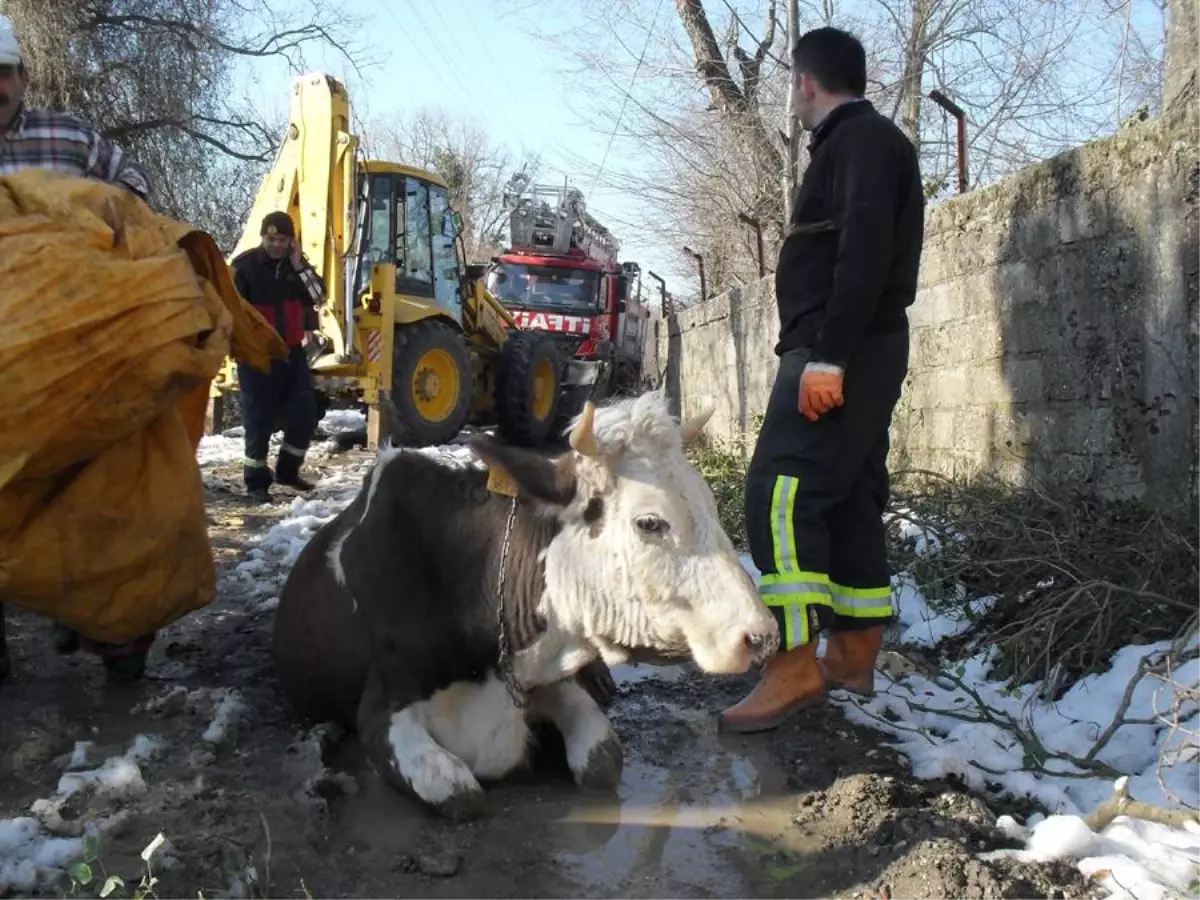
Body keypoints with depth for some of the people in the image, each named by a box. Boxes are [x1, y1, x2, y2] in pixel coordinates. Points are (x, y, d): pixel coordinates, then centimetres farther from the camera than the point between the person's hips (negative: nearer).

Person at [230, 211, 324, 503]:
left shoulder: (297, 264, 9)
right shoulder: (245, 265, -7)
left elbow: (317, 297, -2)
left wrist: (299, 266, -11)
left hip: (292, 352, 5)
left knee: (304, 414, 6)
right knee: (259, 419, -2)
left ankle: (287, 470, 24)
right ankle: (256, 481, 10)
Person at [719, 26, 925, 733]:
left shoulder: (862, 138, -7)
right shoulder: (857, 143, 23)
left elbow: (866, 252, -21)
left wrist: (827, 355, -26)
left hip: (845, 352, -10)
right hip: (850, 354, 10)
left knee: (780, 494, -17)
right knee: (849, 499, 9)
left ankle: (796, 663, -17)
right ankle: (854, 654, 15)